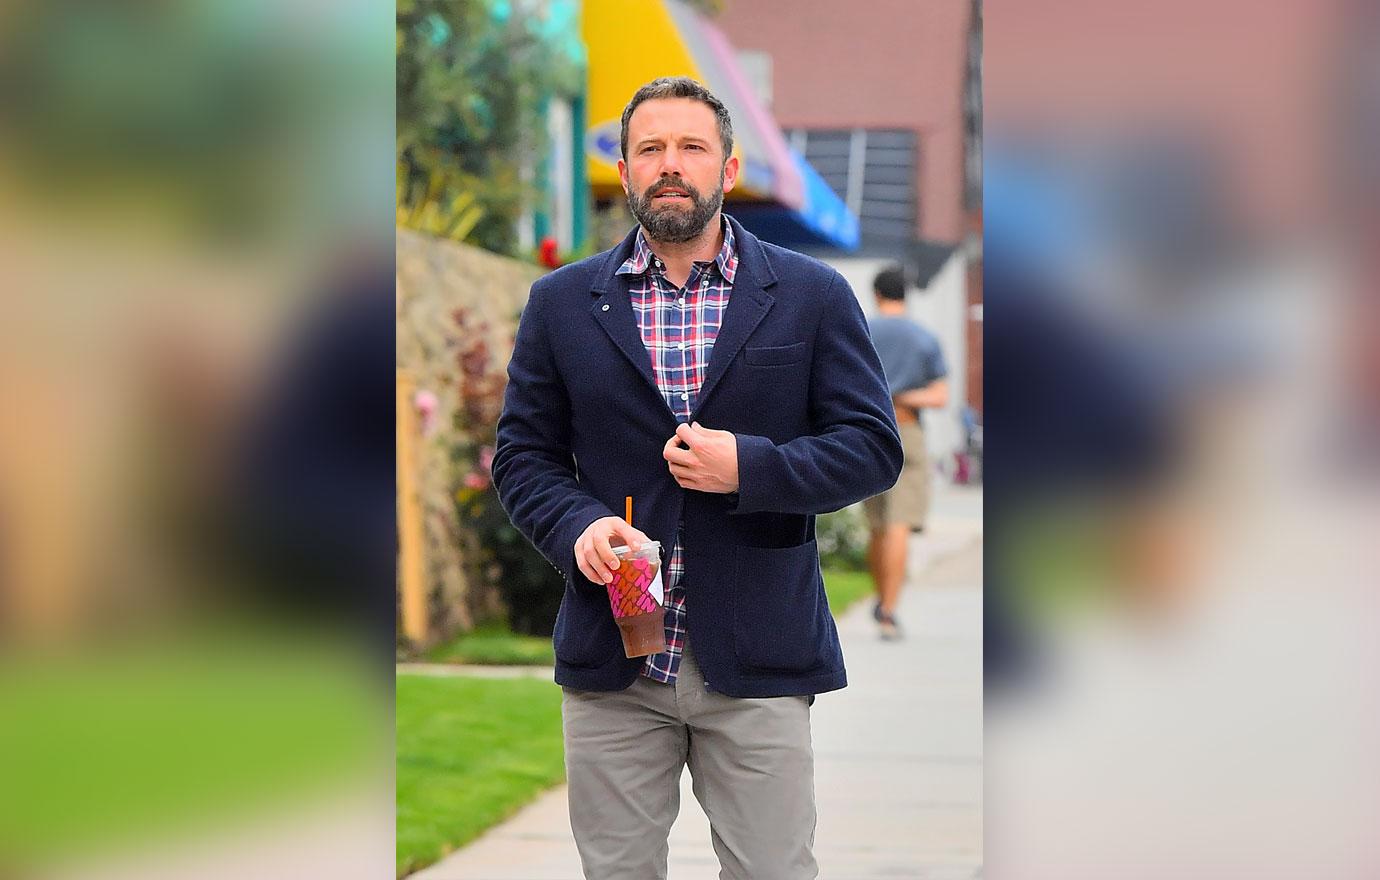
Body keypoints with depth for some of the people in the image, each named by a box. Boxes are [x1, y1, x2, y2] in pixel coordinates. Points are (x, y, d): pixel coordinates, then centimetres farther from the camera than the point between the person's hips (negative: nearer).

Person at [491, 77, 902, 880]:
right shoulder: (562, 303, 8)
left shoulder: (813, 295, 3)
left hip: (758, 661, -1)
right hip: (610, 658, 2)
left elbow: (876, 447, 0)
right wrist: (575, 525, -12)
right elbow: (523, 452, 9)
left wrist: (752, 467, -15)